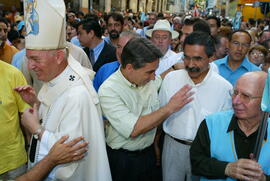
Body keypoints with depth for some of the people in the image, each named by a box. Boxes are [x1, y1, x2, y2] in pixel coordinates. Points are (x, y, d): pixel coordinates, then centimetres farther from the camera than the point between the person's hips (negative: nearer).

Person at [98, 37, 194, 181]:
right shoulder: (108, 90, -26)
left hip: (149, 152, 5)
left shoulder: (151, 79, -9)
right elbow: (134, 129, -31)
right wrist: (170, 108, -30)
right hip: (122, 159, -5)